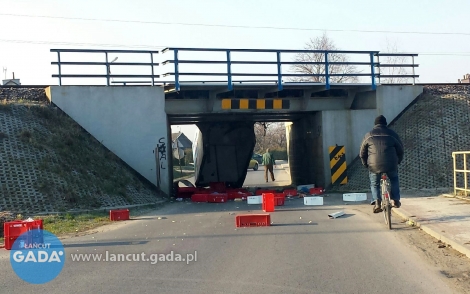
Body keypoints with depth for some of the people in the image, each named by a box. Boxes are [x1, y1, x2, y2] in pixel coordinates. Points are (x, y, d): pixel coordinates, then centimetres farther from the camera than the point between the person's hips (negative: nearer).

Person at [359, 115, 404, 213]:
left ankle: (376, 201, -3)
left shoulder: (368, 135, 7)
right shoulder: (392, 134, 6)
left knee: (374, 184, 17)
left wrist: (366, 164, 21)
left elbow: (362, 153, 9)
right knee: (394, 180, 26)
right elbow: (400, 150, 11)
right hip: (391, 164, 0)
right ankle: (395, 200, 17)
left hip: (374, 165, 0)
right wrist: (397, 162, 24)